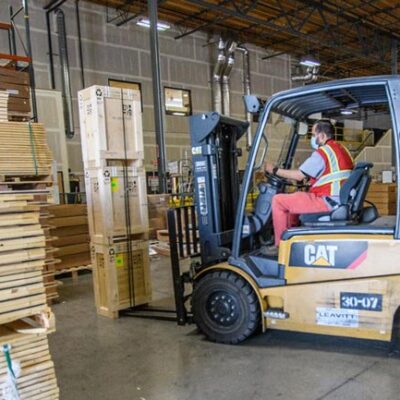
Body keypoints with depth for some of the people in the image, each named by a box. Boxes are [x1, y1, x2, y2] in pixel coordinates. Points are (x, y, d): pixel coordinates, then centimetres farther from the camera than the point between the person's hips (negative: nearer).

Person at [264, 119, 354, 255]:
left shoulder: (322, 152, -12)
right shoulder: (342, 149, 16)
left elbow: (299, 175, -11)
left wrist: (275, 170, 1)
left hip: (326, 203, -10)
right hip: (341, 202, 10)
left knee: (278, 200, -5)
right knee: (292, 199, 25)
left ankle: (280, 245, 3)